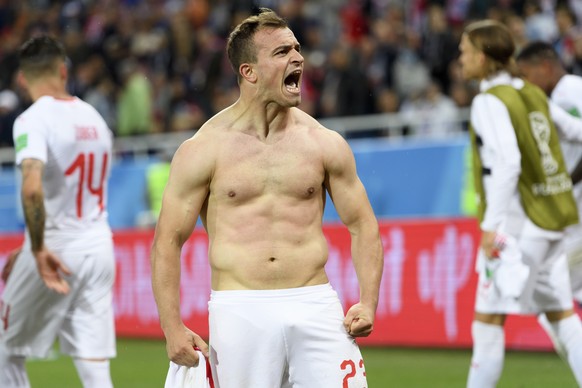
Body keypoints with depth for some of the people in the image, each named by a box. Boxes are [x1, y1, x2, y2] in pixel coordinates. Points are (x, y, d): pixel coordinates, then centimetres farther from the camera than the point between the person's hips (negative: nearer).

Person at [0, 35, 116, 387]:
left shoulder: (34, 120, -11)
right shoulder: (95, 119, 12)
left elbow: (33, 189, -28)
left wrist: (38, 250, -20)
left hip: (56, 251, -6)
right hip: (100, 249, 6)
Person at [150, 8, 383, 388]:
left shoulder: (325, 143, 7)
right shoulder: (204, 150, 0)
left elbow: (362, 223, 12)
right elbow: (168, 240, 1)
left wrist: (368, 301, -3)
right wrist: (172, 327, -8)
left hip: (315, 306, 2)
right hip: (240, 312, -2)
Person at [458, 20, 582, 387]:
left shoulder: (490, 102, -11)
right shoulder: (533, 93, 11)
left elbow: (508, 163, -22)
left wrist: (491, 223, -23)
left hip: (518, 223, -8)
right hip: (551, 221, 8)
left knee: (488, 321, -3)